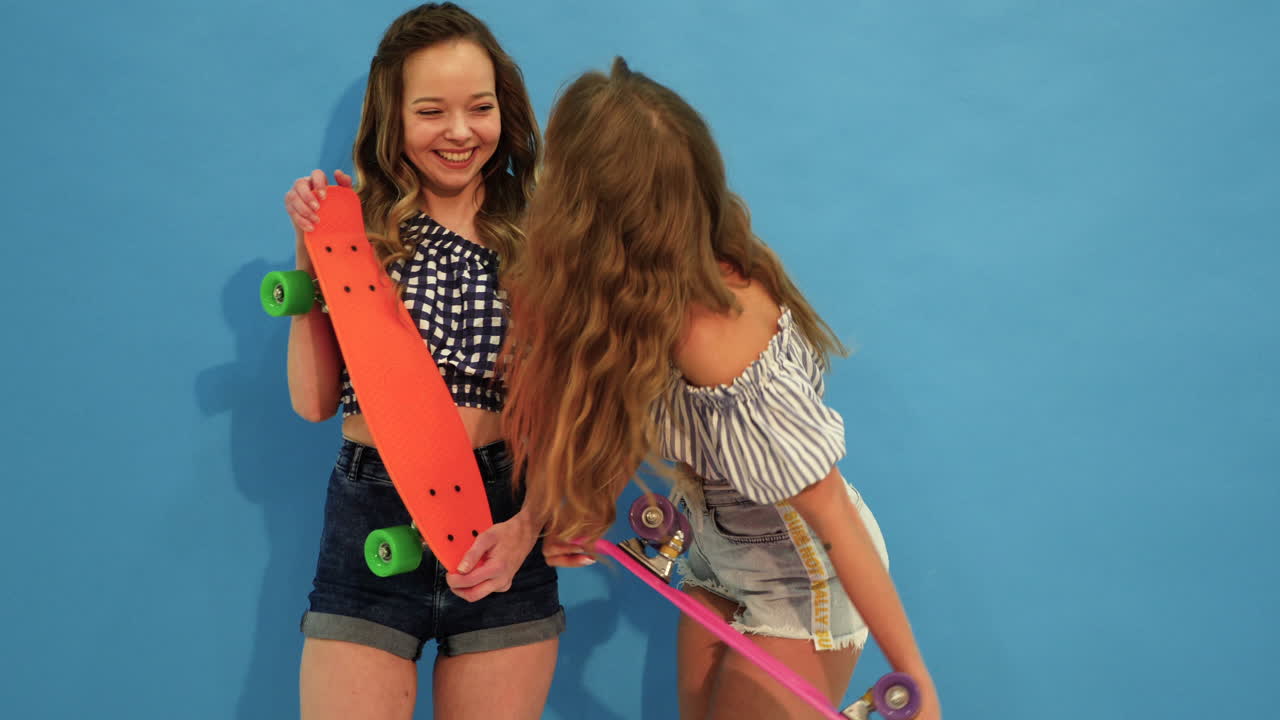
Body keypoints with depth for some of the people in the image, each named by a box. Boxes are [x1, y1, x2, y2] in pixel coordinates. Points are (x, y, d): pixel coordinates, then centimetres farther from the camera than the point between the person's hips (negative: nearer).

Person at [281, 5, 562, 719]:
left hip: (505, 521, 0)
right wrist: (312, 252, -5)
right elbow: (314, 401, 0)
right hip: (370, 523, 0)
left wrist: (528, 524, -13)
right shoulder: (362, 230, 3)